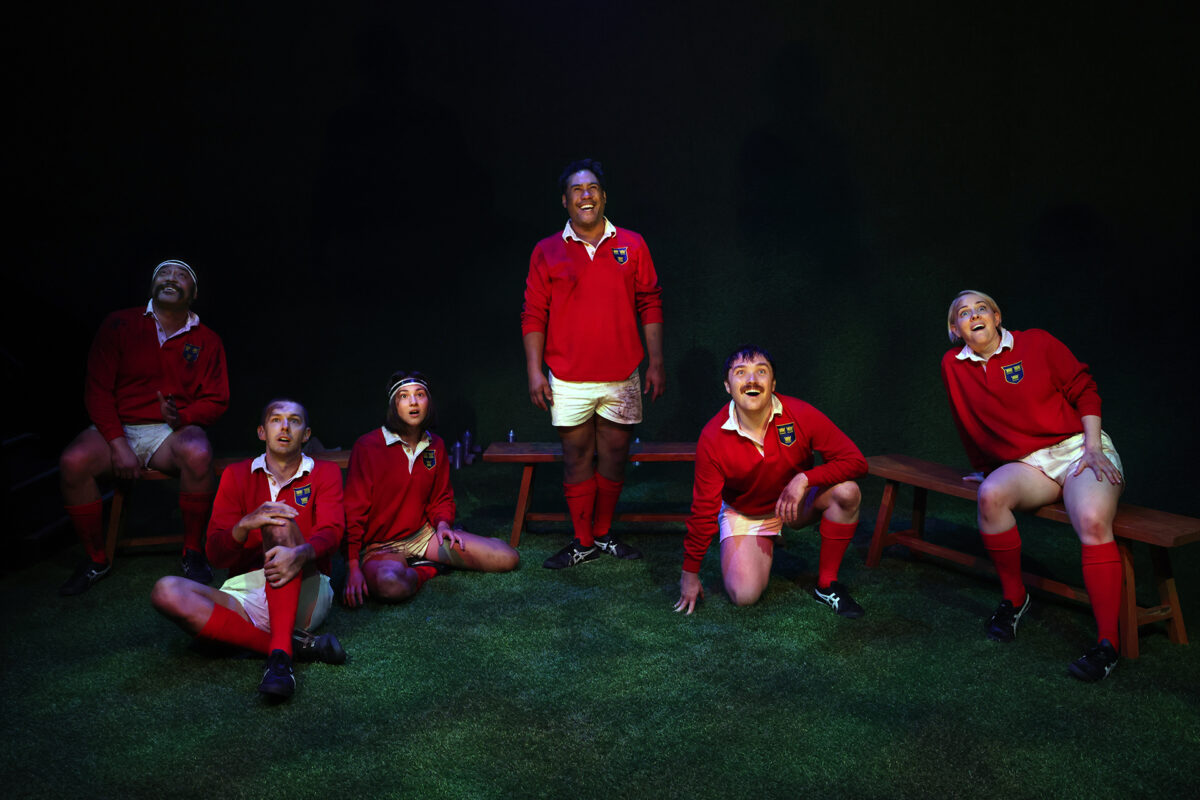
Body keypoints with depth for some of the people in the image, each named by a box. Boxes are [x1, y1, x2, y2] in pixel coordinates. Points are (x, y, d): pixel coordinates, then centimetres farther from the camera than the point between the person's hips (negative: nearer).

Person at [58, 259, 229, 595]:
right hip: (117, 427, 1)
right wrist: (118, 444, -14)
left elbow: (217, 399, 5)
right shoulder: (120, 325, 3)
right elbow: (97, 389, -2)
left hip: (171, 431, 0)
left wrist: (182, 416, -18)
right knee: (73, 462, -29)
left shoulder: (207, 340, 6)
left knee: (198, 454, -35)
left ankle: (193, 551, -15)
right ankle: (95, 558, -7)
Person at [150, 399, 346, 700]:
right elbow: (216, 553, 4)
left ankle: (281, 653, -40)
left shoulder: (324, 472, 11)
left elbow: (331, 532, -9)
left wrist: (300, 554, -33)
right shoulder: (236, 476, 15)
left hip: (304, 595, -2)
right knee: (167, 592, -24)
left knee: (279, 521, -28)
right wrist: (246, 524, -19)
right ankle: (297, 645, -30)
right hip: (245, 594, 3)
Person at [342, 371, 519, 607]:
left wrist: (443, 523, -4)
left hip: (422, 535, 5)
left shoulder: (435, 445, 6)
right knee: (390, 585, -43)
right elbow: (353, 512, -13)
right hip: (379, 546, -5)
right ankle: (428, 569, -8)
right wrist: (353, 567, -21)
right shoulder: (368, 446, -13)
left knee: (507, 558, -7)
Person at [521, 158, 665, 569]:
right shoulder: (547, 252, 3)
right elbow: (534, 315, 3)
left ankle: (603, 533, 24)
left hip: (622, 377, 1)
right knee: (577, 458, 4)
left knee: (614, 457, 8)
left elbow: (650, 305, 7)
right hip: (569, 380, -1)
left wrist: (656, 363, 3)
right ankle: (583, 542, 17)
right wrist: (534, 371, -3)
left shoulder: (632, 245, 6)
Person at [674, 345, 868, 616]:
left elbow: (855, 461, -21)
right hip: (744, 513, -1)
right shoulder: (712, 437, -24)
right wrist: (690, 573, -10)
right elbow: (704, 509, -16)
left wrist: (805, 478, -35)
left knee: (847, 491, -28)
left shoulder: (800, 415, -23)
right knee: (744, 595, -20)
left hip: (797, 502, 1)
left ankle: (827, 584, -10)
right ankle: (764, 548, 18)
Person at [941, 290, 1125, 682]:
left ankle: (1107, 642, -26)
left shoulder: (1036, 343, -1)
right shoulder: (953, 366, 7)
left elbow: (1084, 391, 3)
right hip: (1027, 465, 3)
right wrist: (986, 470, 25)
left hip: (1078, 448, -2)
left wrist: (1094, 448, -7)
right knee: (991, 494, -33)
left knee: (1093, 520, -33)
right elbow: (970, 427, 20)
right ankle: (1013, 598, -12)